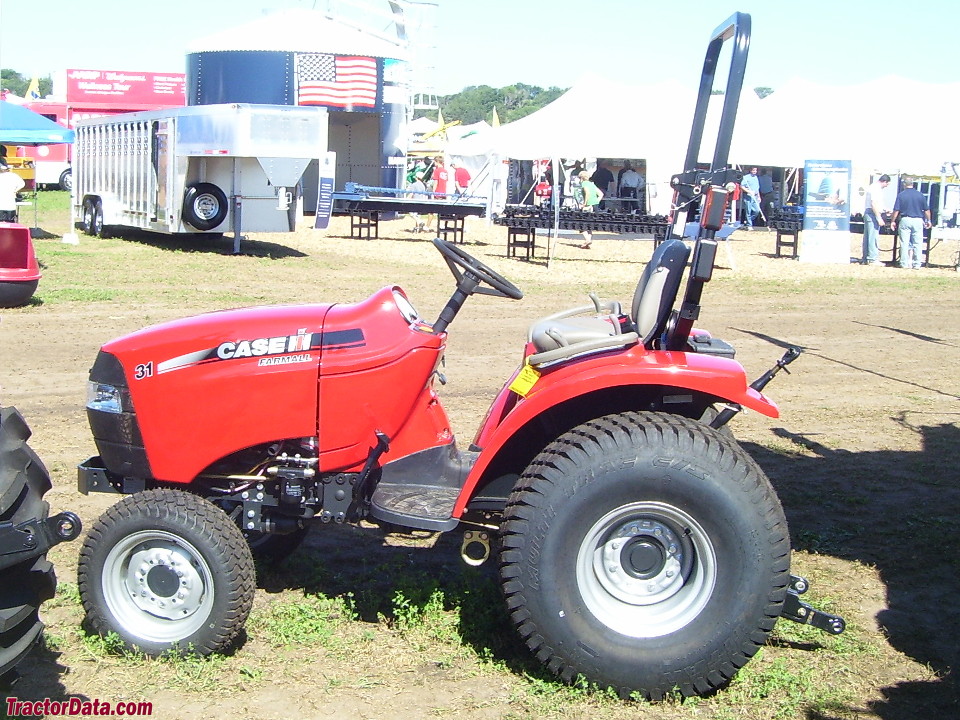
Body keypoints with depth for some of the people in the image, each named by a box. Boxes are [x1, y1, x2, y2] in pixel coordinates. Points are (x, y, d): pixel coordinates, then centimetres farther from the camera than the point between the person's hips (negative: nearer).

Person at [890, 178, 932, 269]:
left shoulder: (901, 195, -2)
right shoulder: (920, 195, 4)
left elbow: (896, 210, -5)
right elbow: (926, 210, 7)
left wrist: (893, 221, 5)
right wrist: (928, 221, 20)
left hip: (905, 220, -1)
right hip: (918, 221, 1)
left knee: (904, 243, 4)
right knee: (918, 243, 5)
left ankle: (904, 263, 5)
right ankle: (917, 264, 3)